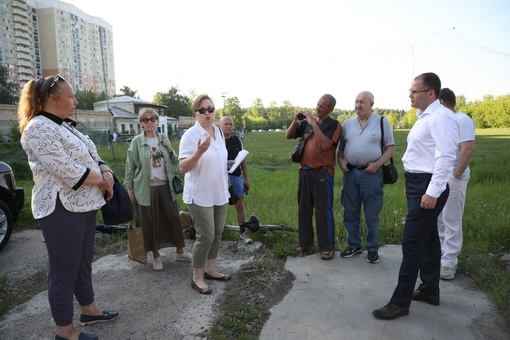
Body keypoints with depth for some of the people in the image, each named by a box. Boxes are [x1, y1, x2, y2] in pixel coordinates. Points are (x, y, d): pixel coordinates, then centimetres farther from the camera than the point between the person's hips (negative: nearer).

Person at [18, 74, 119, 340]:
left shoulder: (66, 126, 15)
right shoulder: (38, 129, -15)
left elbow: (92, 157, 15)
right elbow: (67, 171, -24)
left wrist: (107, 173, -5)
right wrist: (101, 181, -11)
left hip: (84, 205, 10)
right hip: (61, 209, -9)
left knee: (83, 262, 20)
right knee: (64, 269, 3)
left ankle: (89, 310, 37)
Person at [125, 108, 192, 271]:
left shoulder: (164, 138, 5)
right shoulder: (136, 141, -5)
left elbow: (173, 160, 14)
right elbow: (130, 166, -2)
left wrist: (170, 149, -6)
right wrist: (130, 188, -3)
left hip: (165, 186, 3)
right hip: (146, 188, -3)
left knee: (174, 218, 7)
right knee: (150, 222, 6)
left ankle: (180, 252, 22)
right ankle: (156, 256, 23)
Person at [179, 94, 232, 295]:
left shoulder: (219, 132, 7)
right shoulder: (190, 135, -15)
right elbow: (183, 167, -20)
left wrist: (229, 164, 3)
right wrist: (199, 151, -34)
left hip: (220, 193, 7)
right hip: (200, 195, -7)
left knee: (217, 234, 14)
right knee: (206, 236, -3)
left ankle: (210, 269, 30)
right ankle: (197, 277, 14)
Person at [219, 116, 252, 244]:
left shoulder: (237, 140, 9)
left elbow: (243, 160, 12)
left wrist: (246, 178, 10)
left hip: (236, 177, 3)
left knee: (239, 205, 7)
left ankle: (243, 233, 18)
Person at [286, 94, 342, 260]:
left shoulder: (334, 124, -6)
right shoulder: (307, 121, 10)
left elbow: (325, 145, -20)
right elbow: (289, 136, 11)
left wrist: (314, 123, -19)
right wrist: (296, 120, -5)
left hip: (323, 172, -5)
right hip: (305, 171, 6)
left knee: (323, 210, -2)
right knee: (304, 208, 10)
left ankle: (327, 247, 9)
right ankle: (305, 243, 22)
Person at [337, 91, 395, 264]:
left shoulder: (382, 122, -1)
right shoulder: (347, 123, 9)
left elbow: (390, 148, -2)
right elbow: (341, 146, 15)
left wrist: (377, 164, -15)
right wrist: (340, 160, -3)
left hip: (371, 173, -3)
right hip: (350, 172, 4)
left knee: (371, 213, 4)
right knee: (350, 211, 11)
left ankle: (372, 248, 19)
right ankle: (353, 245, 26)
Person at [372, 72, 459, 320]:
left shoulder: (441, 117, -16)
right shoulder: (424, 117, 16)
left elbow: (445, 157, -24)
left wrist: (432, 192, -25)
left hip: (427, 187, -10)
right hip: (418, 184, 11)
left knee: (412, 243, -6)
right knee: (427, 239, 18)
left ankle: (400, 302, 4)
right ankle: (430, 290, 33)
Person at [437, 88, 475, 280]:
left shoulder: (462, 120, -11)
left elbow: (468, 150, -20)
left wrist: (456, 176, -18)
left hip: (453, 177, -9)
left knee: (451, 222, -1)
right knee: (438, 220, 14)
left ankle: (448, 264, 7)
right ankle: (440, 255, 26)